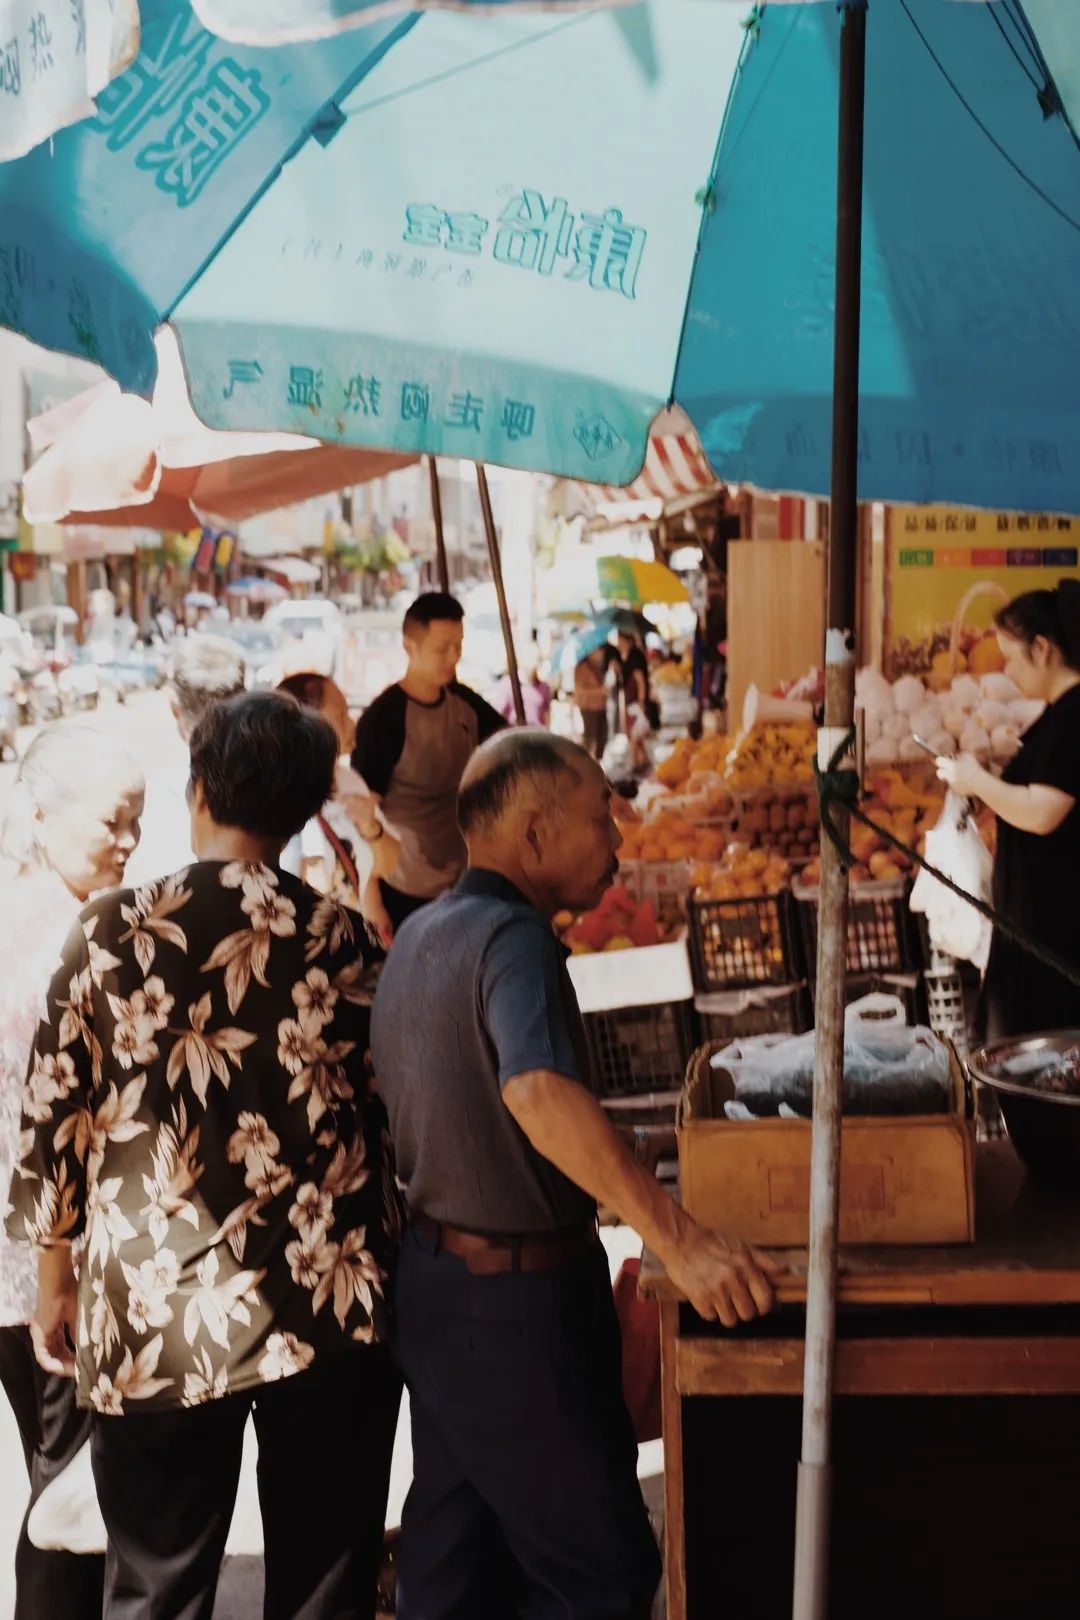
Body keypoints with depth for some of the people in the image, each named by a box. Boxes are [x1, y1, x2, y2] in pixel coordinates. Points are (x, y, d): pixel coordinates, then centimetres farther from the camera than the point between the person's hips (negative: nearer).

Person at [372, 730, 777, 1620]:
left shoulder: (420, 935, 7)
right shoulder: (512, 937, -21)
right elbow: (539, 1091, -39)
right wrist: (680, 1240, -41)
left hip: (434, 1274, 9)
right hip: (519, 1300, -9)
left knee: (448, 1545, 20)